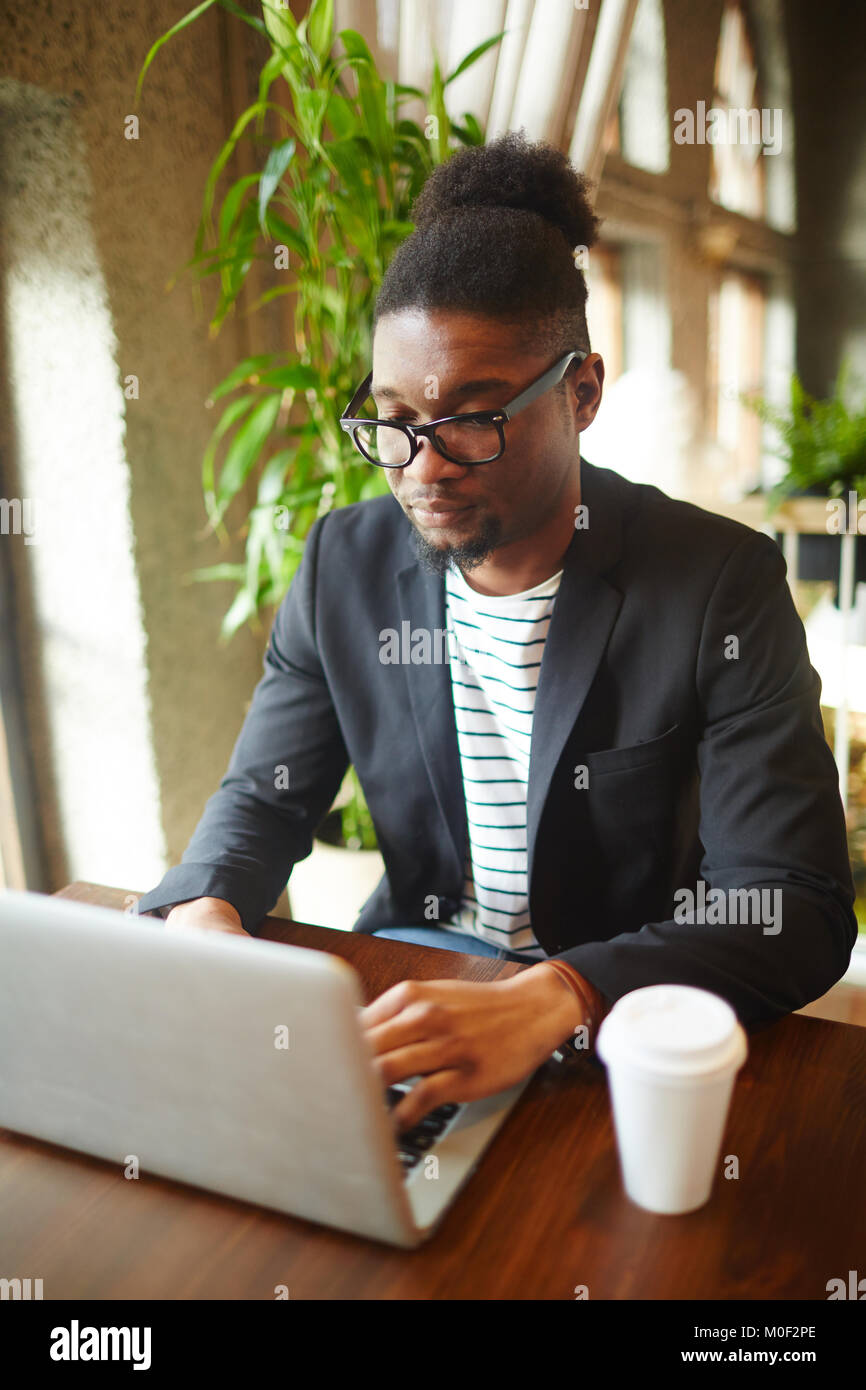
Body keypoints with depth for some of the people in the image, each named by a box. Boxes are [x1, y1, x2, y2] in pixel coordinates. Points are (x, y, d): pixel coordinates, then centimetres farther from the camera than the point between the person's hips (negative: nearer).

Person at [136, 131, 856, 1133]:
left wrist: (550, 1001, -36)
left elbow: (797, 910, -19)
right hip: (411, 967, 4)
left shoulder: (721, 582, -16)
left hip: (623, 1018, -3)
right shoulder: (344, 563, -4)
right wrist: (201, 910, -20)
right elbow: (263, 796, 4)